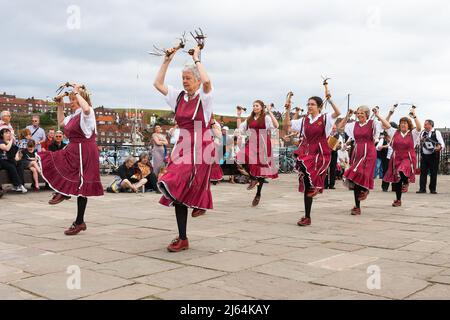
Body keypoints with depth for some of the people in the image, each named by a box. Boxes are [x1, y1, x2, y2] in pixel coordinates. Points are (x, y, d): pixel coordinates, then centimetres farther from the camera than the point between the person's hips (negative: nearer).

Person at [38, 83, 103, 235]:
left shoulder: (87, 113, -11)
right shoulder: (73, 115, 15)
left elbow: (86, 108, -37)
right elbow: (61, 122, 31)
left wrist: (77, 92, -24)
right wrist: (60, 106, 22)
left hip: (84, 152, -9)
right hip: (73, 151, 9)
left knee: (81, 187, -3)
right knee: (48, 161, 12)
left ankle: (79, 222, 8)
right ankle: (63, 192, 20)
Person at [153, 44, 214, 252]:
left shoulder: (204, 97, -5)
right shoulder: (179, 96, 11)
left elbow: (207, 81, -26)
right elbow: (158, 83, 12)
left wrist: (197, 59, -11)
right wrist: (167, 61, 8)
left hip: (201, 147, -6)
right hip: (183, 146, 6)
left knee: (181, 187, -13)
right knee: (179, 191, 3)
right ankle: (182, 238, 9)